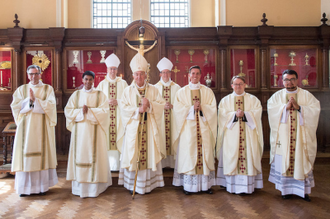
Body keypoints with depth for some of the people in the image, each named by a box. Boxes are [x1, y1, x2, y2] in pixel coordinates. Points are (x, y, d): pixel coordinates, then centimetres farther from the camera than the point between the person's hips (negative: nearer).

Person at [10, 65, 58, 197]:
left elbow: (50, 105, -9)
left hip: (42, 127, -1)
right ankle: (25, 187, 9)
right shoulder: (21, 89, 11)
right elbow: (15, 107, 0)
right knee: (26, 154, 0)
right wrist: (29, 100, -12)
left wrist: (34, 100, -14)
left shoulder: (48, 89, 6)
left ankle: (42, 185, 9)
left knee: (42, 153, 0)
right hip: (26, 127, 1)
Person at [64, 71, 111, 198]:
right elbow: (68, 111, 2)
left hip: (95, 131, -2)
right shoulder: (76, 94, 10)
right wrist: (80, 111, -13)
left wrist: (89, 110, -14)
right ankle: (80, 186, 10)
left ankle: (95, 186, 7)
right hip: (79, 130, 2)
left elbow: (104, 111, -8)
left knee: (95, 155, -1)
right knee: (79, 155, 2)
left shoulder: (100, 95, 4)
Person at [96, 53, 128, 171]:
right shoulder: (102, 84, 10)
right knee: (107, 138, -3)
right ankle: (109, 164, 4)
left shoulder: (122, 83, 6)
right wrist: (106, 102, -8)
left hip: (119, 117, -1)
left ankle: (117, 165, 0)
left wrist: (118, 101, -12)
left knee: (119, 139, -6)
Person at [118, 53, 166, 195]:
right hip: (133, 128, 0)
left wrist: (149, 104, -18)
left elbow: (161, 105, -1)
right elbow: (124, 107, -4)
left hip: (149, 128, 1)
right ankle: (132, 184, 12)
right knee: (133, 153, 1)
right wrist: (138, 110, -17)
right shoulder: (128, 90, 5)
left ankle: (148, 183, 12)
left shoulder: (153, 90, 7)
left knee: (149, 153, 1)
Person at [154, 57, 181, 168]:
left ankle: (172, 162, 6)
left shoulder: (176, 87, 7)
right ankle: (161, 163, 6)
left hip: (173, 120, 0)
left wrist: (172, 106, -14)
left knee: (173, 138, -3)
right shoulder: (155, 88, 7)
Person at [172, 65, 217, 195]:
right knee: (188, 154, -3)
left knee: (205, 153, 1)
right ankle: (187, 185, 3)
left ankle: (206, 184, 9)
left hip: (204, 127, 1)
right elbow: (177, 109, -3)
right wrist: (192, 108, -12)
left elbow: (213, 108, 3)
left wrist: (201, 107, -12)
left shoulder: (208, 91, 11)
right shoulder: (182, 92, 8)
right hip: (188, 128, -1)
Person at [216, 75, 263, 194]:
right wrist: (235, 114, -16)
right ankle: (232, 186, 4)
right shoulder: (225, 100, 12)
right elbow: (222, 113, -2)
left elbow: (257, 111, -3)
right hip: (231, 135, 0)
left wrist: (244, 114, -17)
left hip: (248, 134, 0)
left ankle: (248, 186, 4)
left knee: (249, 157, -3)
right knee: (231, 158, -2)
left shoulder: (253, 99, 12)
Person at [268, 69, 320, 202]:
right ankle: (286, 189, 13)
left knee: (302, 162, 2)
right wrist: (286, 107, -17)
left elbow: (315, 110, -5)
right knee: (283, 162, 1)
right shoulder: (277, 96, 8)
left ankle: (303, 190, 14)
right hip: (283, 136, 0)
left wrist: (299, 107, -17)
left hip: (301, 137, 0)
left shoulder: (307, 95, 7)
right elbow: (271, 110, -6)